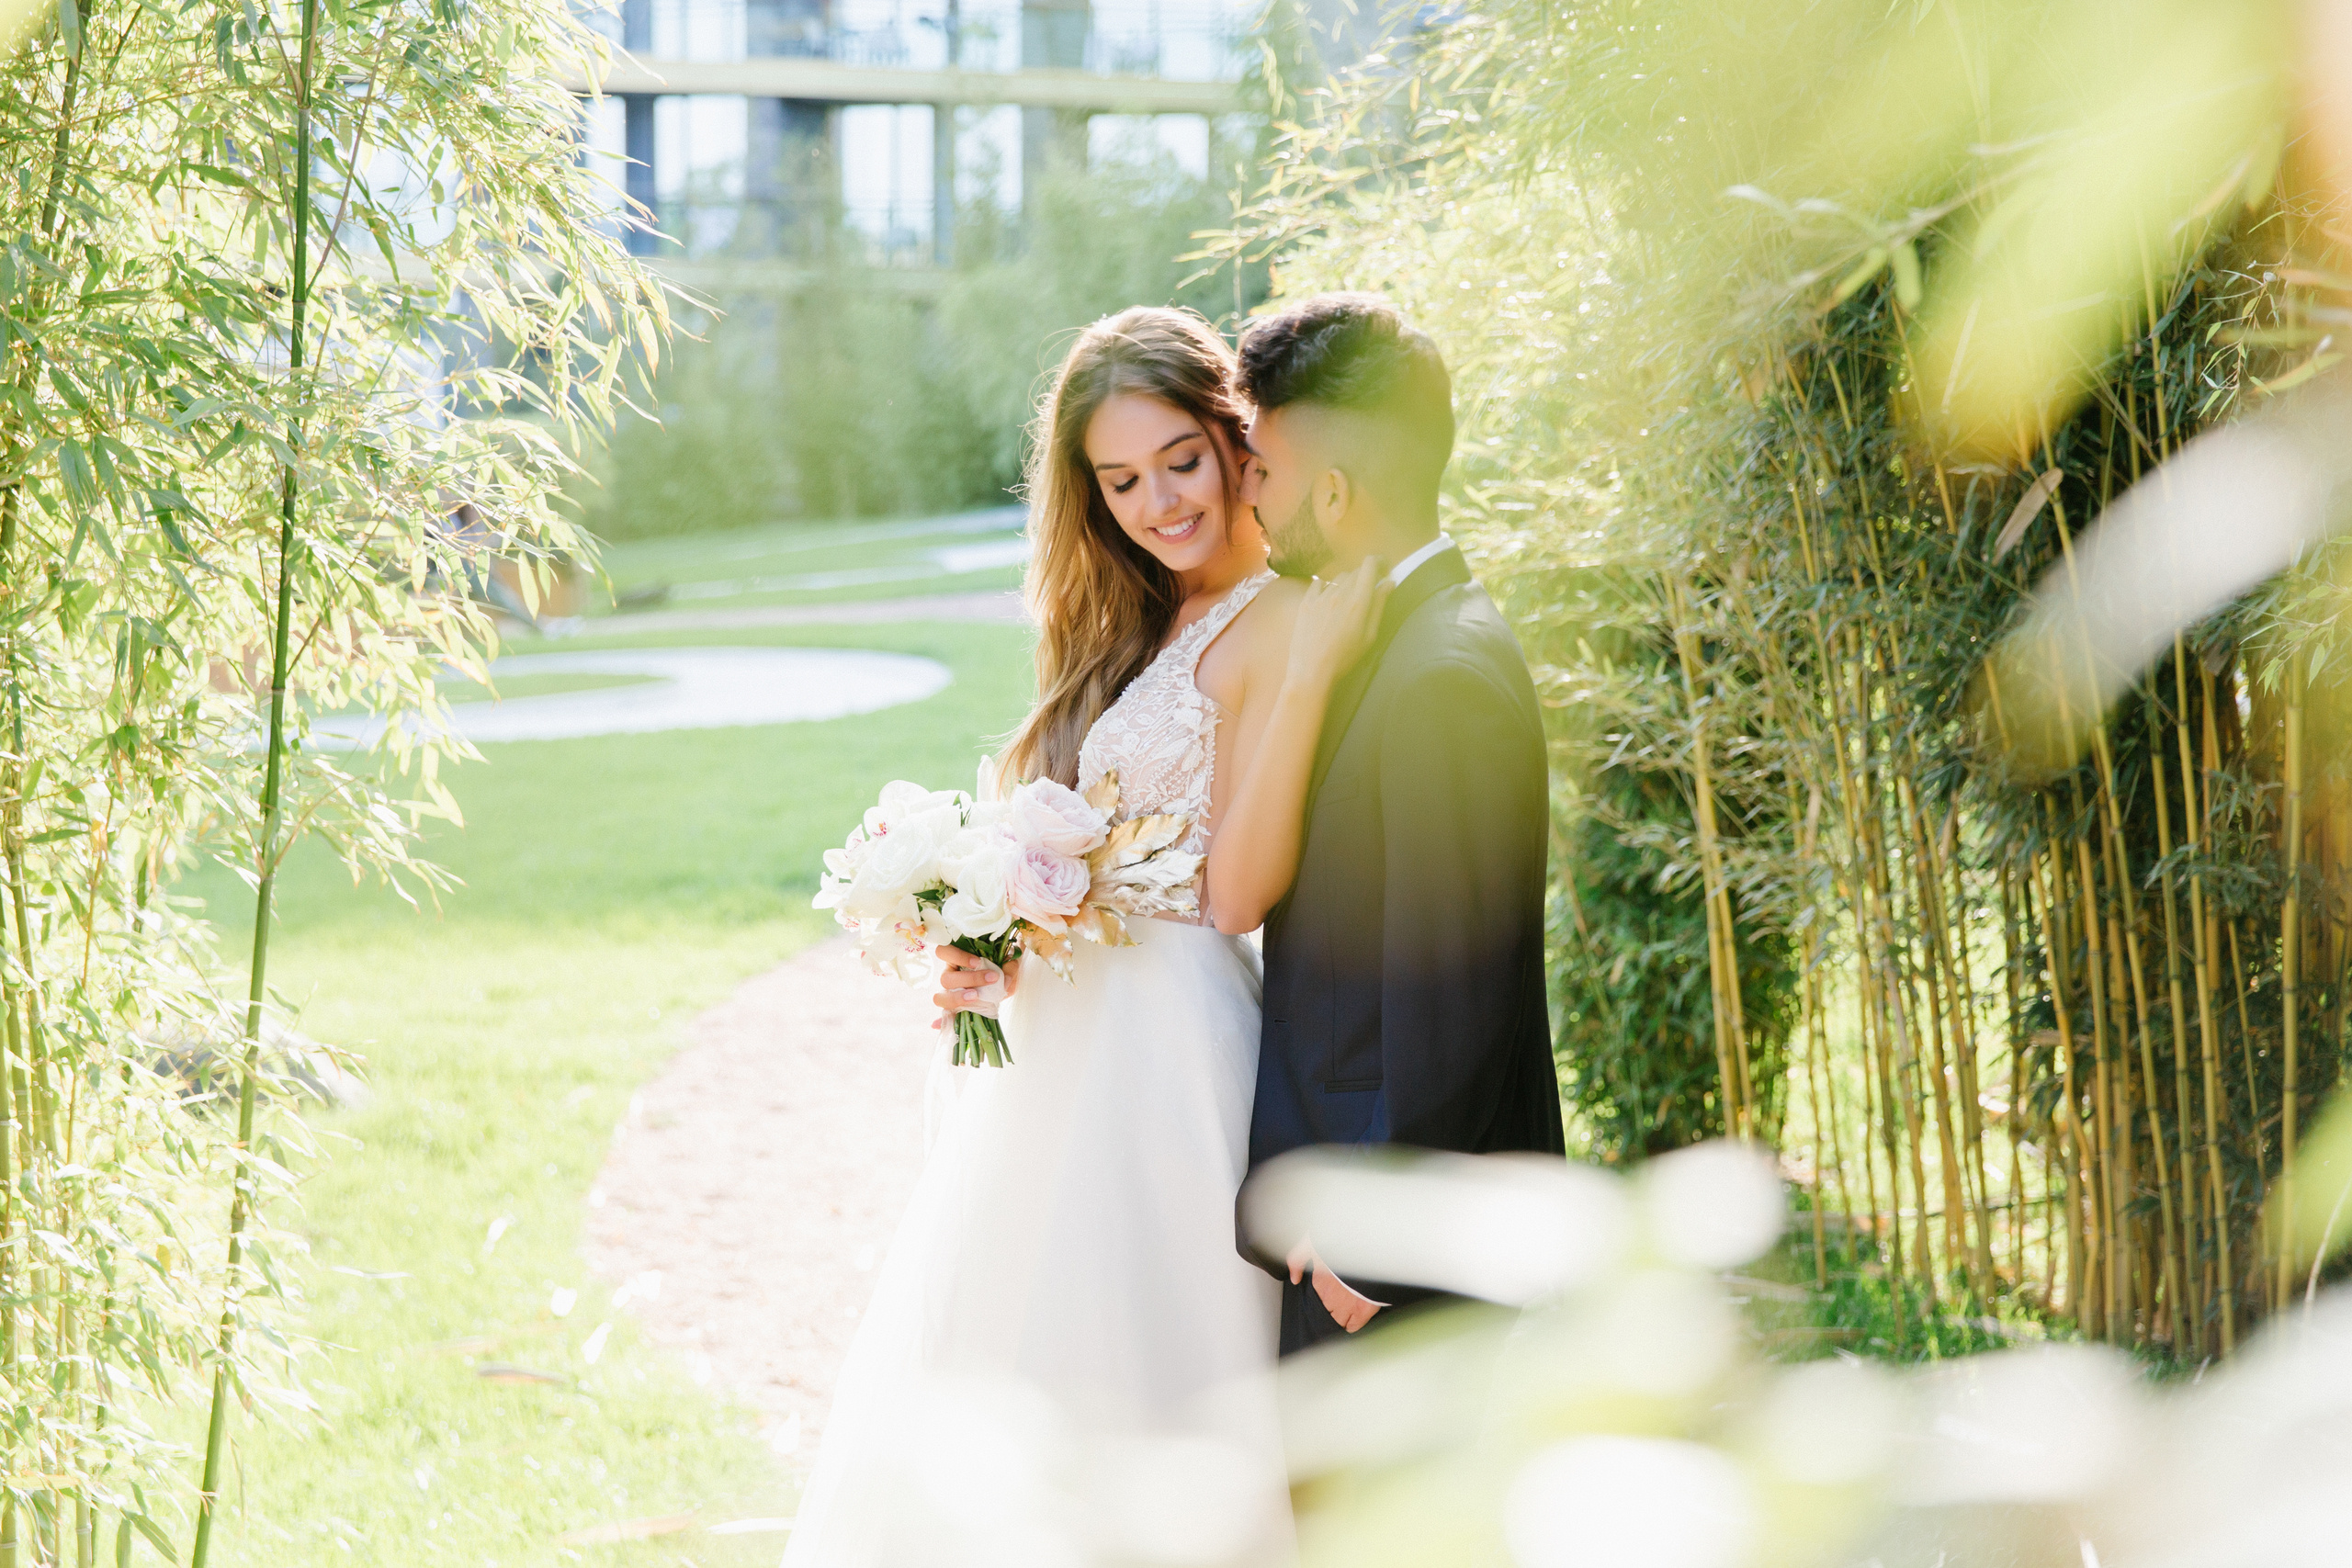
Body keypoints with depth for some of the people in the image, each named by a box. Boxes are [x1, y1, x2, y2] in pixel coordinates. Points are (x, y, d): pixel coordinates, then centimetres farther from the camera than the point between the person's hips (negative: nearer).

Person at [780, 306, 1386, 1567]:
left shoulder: (1274, 625, -12)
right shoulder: (1139, 631, 16)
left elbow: (1238, 891, -19)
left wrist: (1311, 674, -28)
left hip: (1169, 1067, -9)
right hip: (1067, 1043, 9)